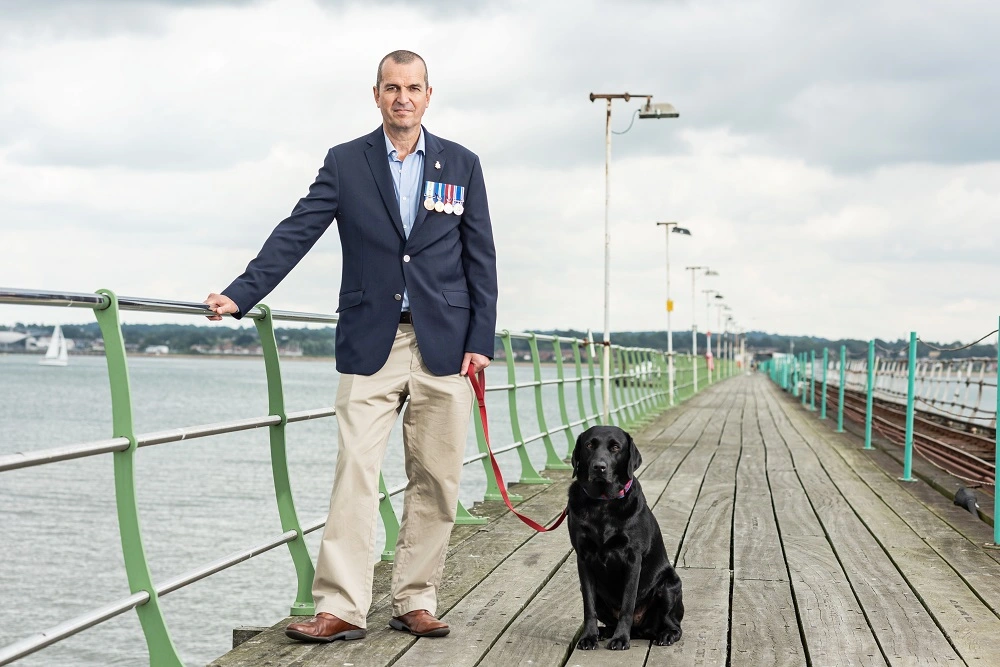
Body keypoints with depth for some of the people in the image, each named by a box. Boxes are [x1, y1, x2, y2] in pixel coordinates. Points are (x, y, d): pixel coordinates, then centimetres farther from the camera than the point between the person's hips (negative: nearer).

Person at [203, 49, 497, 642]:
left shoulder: (462, 165, 8)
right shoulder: (346, 163, 6)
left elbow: (481, 258, 7)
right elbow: (295, 234, 0)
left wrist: (481, 341, 0)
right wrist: (240, 295, -12)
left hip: (444, 344, 1)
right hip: (370, 343, -1)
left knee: (435, 479, 3)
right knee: (354, 471, -8)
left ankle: (417, 601, 13)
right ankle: (341, 609, -5)